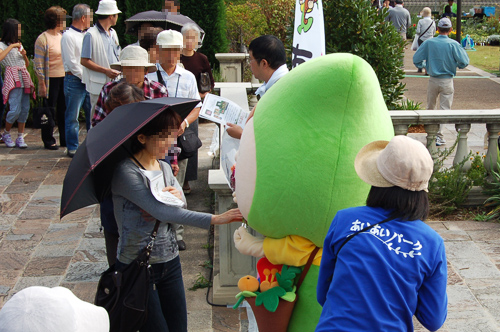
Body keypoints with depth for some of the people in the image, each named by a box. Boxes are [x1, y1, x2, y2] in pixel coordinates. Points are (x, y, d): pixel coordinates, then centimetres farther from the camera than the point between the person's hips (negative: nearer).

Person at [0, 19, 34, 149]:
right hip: (13, 80, -7)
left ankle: (20, 137, 6)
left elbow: (27, 65, 22)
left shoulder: (19, 45, 20)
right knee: (15, 110, -13)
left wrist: (24, 55, 2)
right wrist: (11, 46, -17)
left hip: (24, 79, 7)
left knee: (25, 109, 0)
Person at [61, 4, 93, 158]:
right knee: (72, 116, -1)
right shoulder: (68, 36, -10)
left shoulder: (86, 35, 15)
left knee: (92, 113, 10)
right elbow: (71, 63, -13)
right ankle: (72, 148, 6)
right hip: (75, 80, -8)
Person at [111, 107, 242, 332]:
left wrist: (176, 195, -24)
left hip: (170, 263, 7)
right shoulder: (126, 173, -18)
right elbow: (161, 212, -28)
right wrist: (214, 219, -33)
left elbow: (183, 203, 0)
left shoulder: (165, 168, 9)